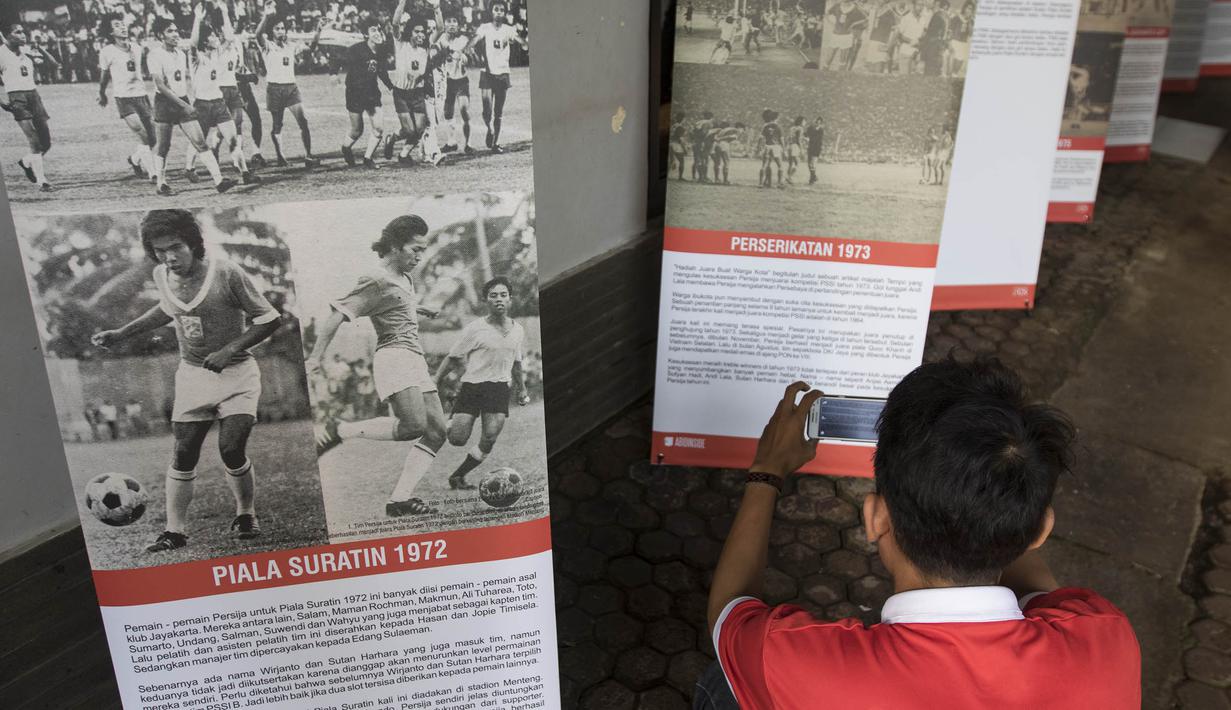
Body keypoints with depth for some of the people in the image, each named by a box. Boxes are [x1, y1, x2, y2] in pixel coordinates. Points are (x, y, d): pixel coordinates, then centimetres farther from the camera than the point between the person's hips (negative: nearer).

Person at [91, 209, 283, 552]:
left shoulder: (226, 274, -19)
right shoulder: (162, 275, -3)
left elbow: (269, 319, -15)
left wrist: (230, 350, -23)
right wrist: (120, 334, 16)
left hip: (236, 372, -4)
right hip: (192, 373, 4)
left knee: (232, 449, -13)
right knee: (184, 454, 1)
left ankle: (245, 515, 13)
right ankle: (175, 530, 13)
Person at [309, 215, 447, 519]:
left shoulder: (405, 279, 21)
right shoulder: (378, 281, -7)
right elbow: (338, 313, -12)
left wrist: (418, 309, 50)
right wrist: (317, 356, -15)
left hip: (416, 359, 10)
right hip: (394, 357, -9)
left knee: (437, 431, -2)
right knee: (413, 425, -27)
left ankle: (399, 499, -4)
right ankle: (337, 431, -10)